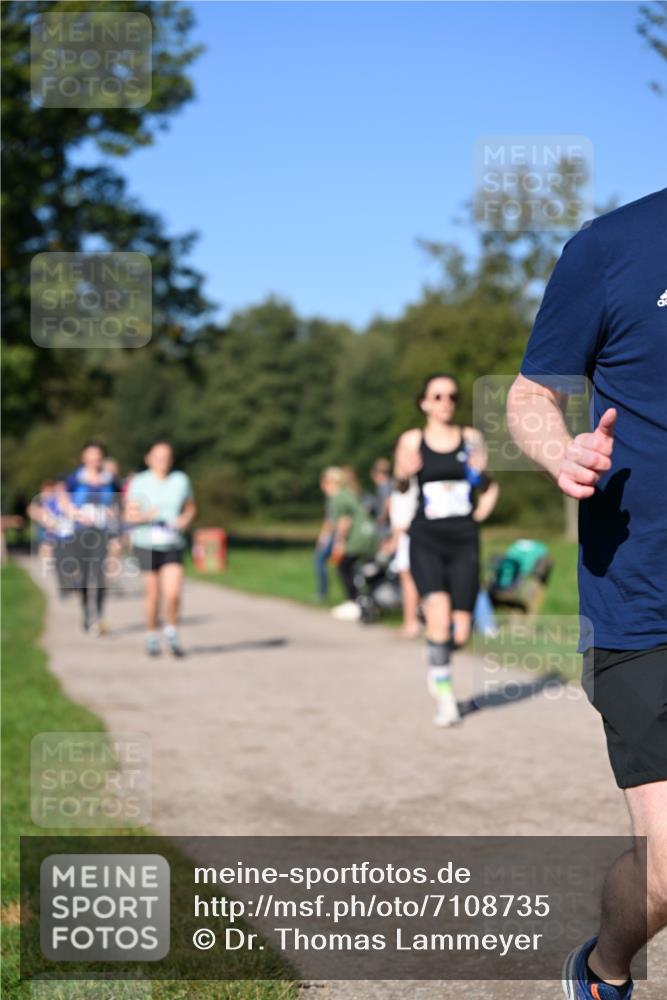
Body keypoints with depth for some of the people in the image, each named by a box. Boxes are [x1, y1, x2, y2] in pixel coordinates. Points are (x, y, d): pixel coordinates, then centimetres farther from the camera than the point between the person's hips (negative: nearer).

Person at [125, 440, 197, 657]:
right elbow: (129, 516, -2)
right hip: (146, 543, -1)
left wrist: (186, 520, -5)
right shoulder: (139, 482, -3)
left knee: (173, 593, -12)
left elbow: (191, 508, 15)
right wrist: (145, 516, -21)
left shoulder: (181, 480, 4)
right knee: (153, 594, 3)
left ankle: (171, 633, 13)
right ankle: (151, 637, 24)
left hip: (173, 544, 1)